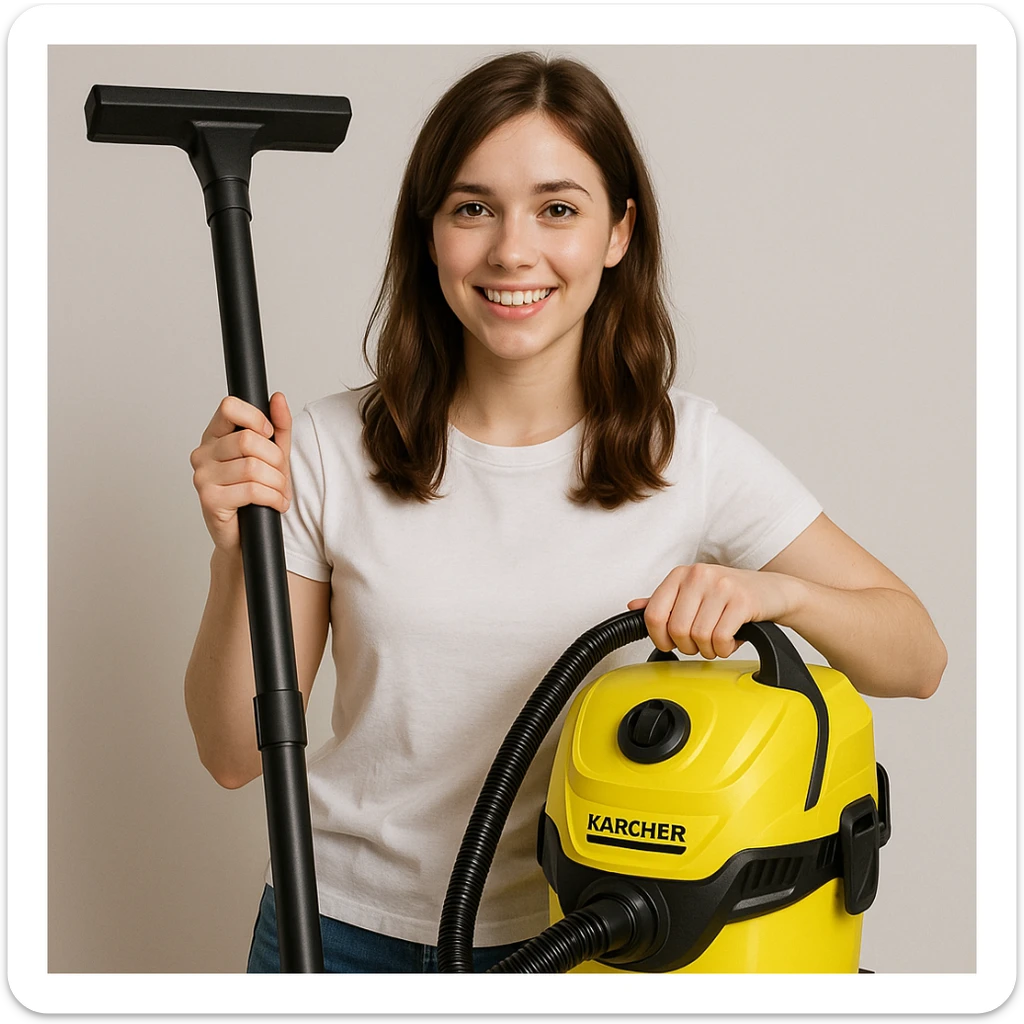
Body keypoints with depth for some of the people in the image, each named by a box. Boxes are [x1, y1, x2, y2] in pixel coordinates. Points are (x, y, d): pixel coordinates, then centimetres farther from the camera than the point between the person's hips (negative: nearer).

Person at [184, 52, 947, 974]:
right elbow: (235, 755, -8)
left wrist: (774, 592, -26)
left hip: (578, 934, 0)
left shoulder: (689, 449, -10)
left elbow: (918, 658, -7)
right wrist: (239, 552, -24)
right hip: (343, 931, 0)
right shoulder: (331, 450, -11)